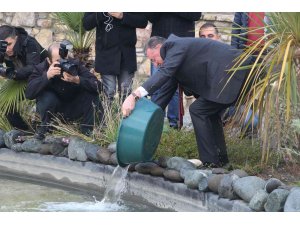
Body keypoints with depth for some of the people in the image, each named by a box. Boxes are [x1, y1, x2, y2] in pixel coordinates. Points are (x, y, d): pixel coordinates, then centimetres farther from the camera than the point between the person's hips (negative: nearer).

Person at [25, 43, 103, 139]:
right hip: (52, 108, -1)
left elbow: (96, 86, -27)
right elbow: (28, 93, -32)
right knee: (47, 97, -33)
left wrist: (77, 80, -46)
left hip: (73, 109, 2)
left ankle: (87, 129, -5)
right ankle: (43, 129, -6)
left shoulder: (74, 64, -18)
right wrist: (46, 76, -44)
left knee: (91, 94, -22)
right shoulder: (41, 68, -19)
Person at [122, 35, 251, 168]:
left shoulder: (174, 46, -9)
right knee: (209, 111, 18)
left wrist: (135, 96, -34)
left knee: (198, 110, -7)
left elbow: (164, 73, -26)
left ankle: (210, 161, -4)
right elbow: (166, 92, 26)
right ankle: (220, 158, 24)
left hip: (231, 73, -10)